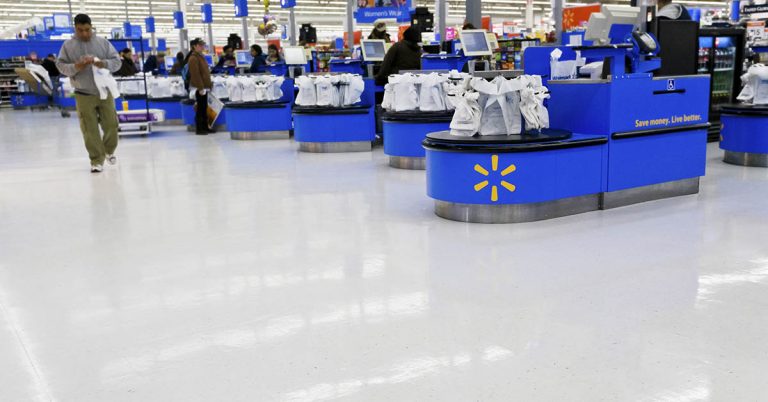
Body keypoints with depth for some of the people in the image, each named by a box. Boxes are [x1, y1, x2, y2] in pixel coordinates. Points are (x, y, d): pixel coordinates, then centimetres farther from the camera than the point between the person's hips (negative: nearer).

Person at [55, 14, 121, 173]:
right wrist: (76, 67, -19)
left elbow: (117, 61, 1)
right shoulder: (68, 45, 2)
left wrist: (103, 64, -18)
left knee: (111, 125, 5)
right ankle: (97, 160, 7)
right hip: (83, 95, -1)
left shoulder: (103, 42, 3)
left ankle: (109, 151, 32)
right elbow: (61, 66, 0)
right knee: (90, 129, -2)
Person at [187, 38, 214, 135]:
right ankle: (199, 129, -1)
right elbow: (195, 74, -19)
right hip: (199, 88, -9)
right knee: (200, 109, -6)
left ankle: (205, 127, 19)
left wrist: (209, 84, 19)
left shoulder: (201, 57, 18)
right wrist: (200, 88, -23)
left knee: (204, 109, 13)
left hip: (204, 87, 9)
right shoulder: (193, 58, -13)